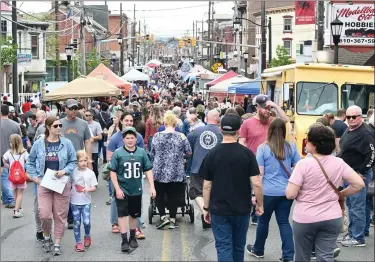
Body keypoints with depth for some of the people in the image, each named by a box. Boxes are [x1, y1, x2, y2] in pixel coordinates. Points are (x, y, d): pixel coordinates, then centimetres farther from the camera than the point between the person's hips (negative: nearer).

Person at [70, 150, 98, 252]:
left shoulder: (90, 173, -3)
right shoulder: (73, 172, -3)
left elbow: (94, 188, -1)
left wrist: (88, 189, -20)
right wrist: (68, 194, -4)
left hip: (86, 202, -1)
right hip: (75, 202, 1)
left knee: (86, 222, -8)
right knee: (77, 223, 5)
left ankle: (87, 236, 21)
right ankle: (78, 243, 16)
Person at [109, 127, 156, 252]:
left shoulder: (141, 153, -1)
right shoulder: (118, 153, -8)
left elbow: (148, 170, 1)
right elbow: (113, 172, -7)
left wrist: (152, 187, -5)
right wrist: (117, 189, -11)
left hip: (136, 190, 3)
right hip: (122, 190, -3)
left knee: (134, 214, 15)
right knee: (123, 214, -6)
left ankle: (132, 238, 33)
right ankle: (124, 241, -2)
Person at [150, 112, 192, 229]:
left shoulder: (156, 136, -2)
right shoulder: (181, 136, -6)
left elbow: (152, 154, 7)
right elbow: (189, 152, 2)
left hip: (159, 171, 0)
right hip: (176, 172, 0)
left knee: (159, 194, 13)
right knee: (173, 195, 8)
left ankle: (163, 217, 2)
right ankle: (172, 220, 11)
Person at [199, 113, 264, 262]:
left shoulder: (212, 154, -6)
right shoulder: (247, 153, -7)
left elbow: (207, 185, -3)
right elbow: (256, 183, -10)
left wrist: (206, 208, 8)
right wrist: (260, 204, 4)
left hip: (219, 209, -1)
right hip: (242, 209, 1)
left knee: (224, 247, 1)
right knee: (238, 246, 18)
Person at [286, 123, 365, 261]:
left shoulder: (304, 164, -16)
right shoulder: (339, 163, -3)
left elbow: (290, 194, -17)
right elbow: (359, 184, -2)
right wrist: (340, 194, 10)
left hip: (305, 219, -3)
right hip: (332, 219, 3)